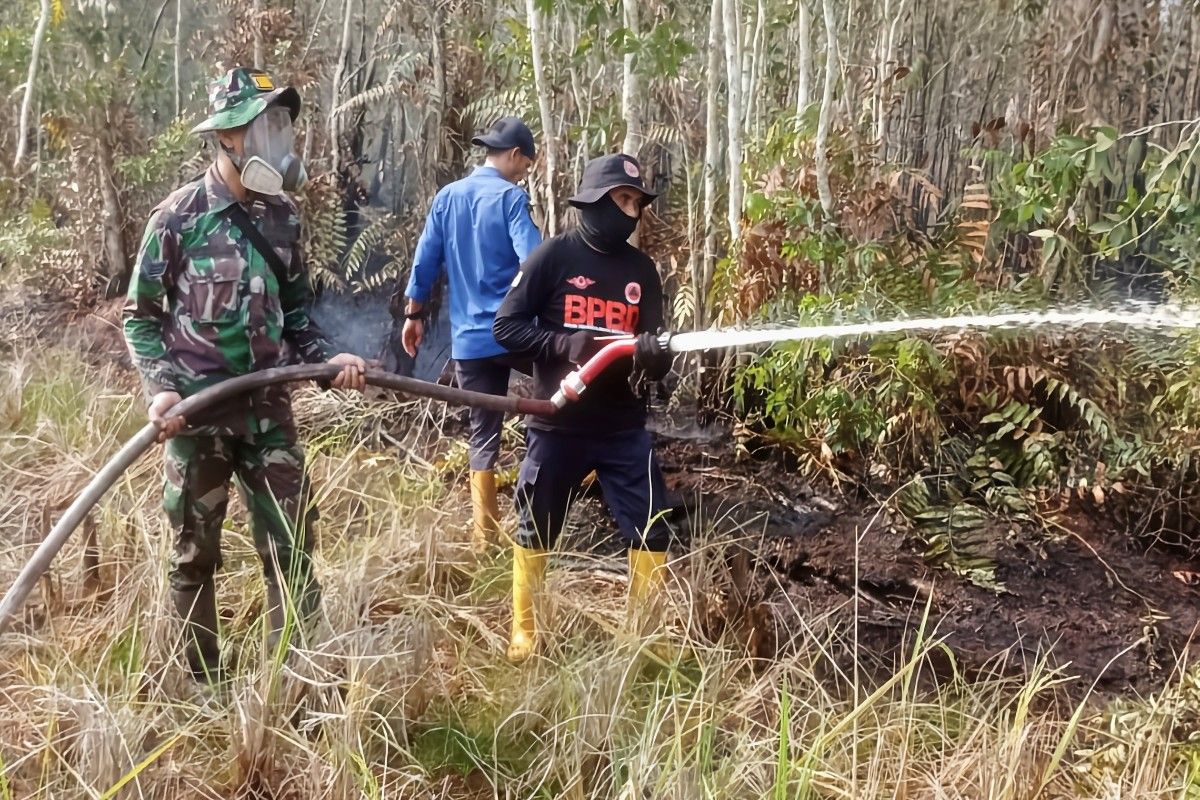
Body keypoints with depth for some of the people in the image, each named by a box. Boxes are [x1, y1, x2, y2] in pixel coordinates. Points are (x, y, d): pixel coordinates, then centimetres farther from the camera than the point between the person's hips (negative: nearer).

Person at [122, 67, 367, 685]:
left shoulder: (281, 215, 5)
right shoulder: (179, 216, -8)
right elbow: (139, 316, -2)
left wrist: (328, 360, 0)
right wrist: (161, 389, -15)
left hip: (268, 411, 4)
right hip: (197, 414, -3)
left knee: (291, 548, 4)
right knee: (196, 556, 9)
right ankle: (203, 685, 24)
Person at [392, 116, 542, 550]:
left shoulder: (447, 196, 10)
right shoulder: (510, 197, -6)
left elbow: (425, 260, 10)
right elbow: (533, 262, -16)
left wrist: (414, 314, 18)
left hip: (468, 339, 5)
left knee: (483, 434, 9)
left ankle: (485, 537, 11)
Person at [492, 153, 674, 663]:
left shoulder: (641, 269, 6)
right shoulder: (555, 255, -6)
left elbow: (655, 357, 5)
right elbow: (506, 326, -8)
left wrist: (654, 356, -18)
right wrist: (566, 344, -20)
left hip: (623, 427, 3)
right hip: (557, 423, -3)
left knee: (651, 529, 1)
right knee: (536, 528, 9)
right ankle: (524, 631, 26)